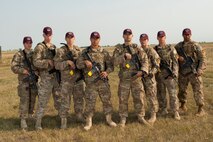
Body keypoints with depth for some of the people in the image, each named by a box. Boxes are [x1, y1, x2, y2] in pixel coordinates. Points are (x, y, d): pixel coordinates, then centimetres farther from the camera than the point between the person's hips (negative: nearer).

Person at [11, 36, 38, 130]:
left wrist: (38, 71, -3)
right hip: (24, 81, -4)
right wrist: (24, 71, -21)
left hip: (34, 80, 4)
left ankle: (30, 116, 28)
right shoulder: (19, 55, -1)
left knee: (32, 100, 12)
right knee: (24, 101, -7)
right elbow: (14, 67, -8)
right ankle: (23, 120, -2)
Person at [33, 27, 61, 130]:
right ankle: (38, 122, 6)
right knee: (42, 101, -3)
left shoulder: (54, 47, 14)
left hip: (56, 76, 6)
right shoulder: (39, 47, -6)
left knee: (59, 98, 15)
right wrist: (48, 62, -20)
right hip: (46, 77, -6)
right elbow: (36, 62, -16)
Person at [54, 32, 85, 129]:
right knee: (65, 101, -1)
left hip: (79, 79, 4)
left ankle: (80, 117, 30)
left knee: (79, 99, 15)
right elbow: (57, 65, -11)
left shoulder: (78, 49, 8)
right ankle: (63, 121, 9)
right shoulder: (61, 51, -5)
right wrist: (67, 62, -21)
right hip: (66, 80, -4)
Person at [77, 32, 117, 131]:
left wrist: (107, 72, -13)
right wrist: (85, 62, -18)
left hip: (103, 81, 1)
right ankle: (89, 122, 14)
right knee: (90, 102, 2)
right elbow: (78, 64, 2)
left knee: (106, 100, 8)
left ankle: (109, 119, 24)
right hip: (90, 82, -1)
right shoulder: (85, 52, 6)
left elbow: (110, 65, 7)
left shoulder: (104, 52, 7)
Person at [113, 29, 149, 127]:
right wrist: (124, 55, -20)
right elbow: (115, 62, -7)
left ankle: (141, 117, 19)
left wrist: (142, 71, -15)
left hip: (136, 77, 1)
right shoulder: (118, 49, 5)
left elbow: (145, 60, 0)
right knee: (123, 99, 3)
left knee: (139, 98, 5)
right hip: (124, 78, -1)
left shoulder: (137, 48, 7)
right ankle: (123, 119, 15)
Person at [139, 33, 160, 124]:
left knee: (152, 97, -3)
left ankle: (153, 115, 6)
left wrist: (151, 73, -20)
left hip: (149, 77, -6)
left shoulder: (151, 51, -6)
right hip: (139, 77, 6)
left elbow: (157, 65, -9)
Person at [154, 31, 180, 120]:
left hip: (169, 75, -3)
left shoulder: (171, 48, 0)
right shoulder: (154, 49, 8)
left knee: (173, 94, -3)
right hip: (159, 75, 3)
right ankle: (163, 110, 23)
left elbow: (175, 62, -3)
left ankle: (175, 112, 5)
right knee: (161, 94, 10)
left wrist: (174, 74, -12)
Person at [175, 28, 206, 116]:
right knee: (182, 90, 13)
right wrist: (178, 57, -8)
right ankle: (183, 107, 30)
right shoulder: (178, 46, 8)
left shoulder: (196, 46, -4)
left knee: (197, 90, -3)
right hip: (182, 72, 4)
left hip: (193, 72, -4)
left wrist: (200, 70, -16)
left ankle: (201, 109, 5)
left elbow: (202, 58, -6)